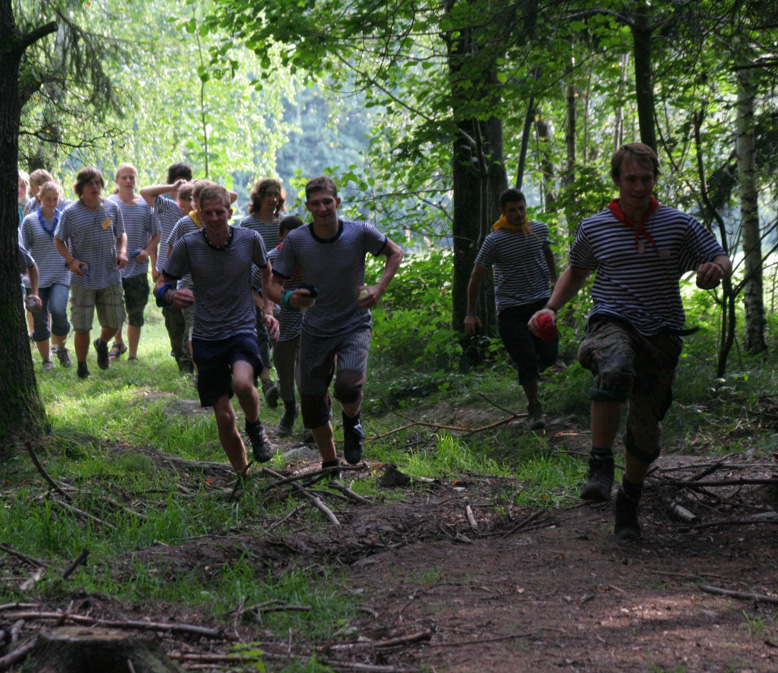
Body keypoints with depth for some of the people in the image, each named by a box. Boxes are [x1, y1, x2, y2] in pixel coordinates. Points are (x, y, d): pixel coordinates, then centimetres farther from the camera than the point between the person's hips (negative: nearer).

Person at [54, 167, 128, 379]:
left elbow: (121, 234, 17)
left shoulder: (112, 208, 4)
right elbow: (58, 240, 3)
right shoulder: (71, 212, -6)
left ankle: (102, 344, 41)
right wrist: (71, 260, -13)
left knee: (114, 322, 7)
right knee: (82, 327, -1)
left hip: (111, 276, 3)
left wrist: (122, 252, -3)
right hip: (83, 278, -3)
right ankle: (81, 367, 18)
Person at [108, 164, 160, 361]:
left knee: (136, 314, 5)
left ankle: (133, 355, 15)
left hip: (137, 268, 1)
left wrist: (147, 251, -5)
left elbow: (156, 235, 13)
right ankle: (118, 343, 24)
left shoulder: (145, 205, 7)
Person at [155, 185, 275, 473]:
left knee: (242, 383, -32)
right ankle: (242, 475, 21)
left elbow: (266, 270, 15)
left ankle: (255, 427, 0)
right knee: (224, 417, 1)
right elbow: (160, 286, -3)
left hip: (242, 328, -1)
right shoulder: (187, 245, -9)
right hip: (206, 336, 1)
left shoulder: (250, 239, -6)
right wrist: (172, 294, -26)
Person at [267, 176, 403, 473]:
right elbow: (272, 284, -4)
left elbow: (395, 253, 5)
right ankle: (330, 465, 30)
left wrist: (379, 288, -11)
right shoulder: (296, 240, -11)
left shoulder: (360, 233, -13)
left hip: (354, 326, -2)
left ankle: (352, 421, 9)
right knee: (312, 408, 4)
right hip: (315, 331, 2)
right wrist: (287, 299, -28)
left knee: (347, 386, -28)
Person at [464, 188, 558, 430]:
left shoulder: (539, 229, 6)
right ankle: (534, 408, 8)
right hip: (511, 308, -4)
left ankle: (530, 371, 32)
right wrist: (471, 314, -1)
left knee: (548, 357, -3)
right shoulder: (494, 240, -8)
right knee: (527, 362, -9)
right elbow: (476, 276, -2)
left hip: (541, 302, 4)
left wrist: (554, 281, 36)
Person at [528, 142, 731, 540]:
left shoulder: (679, 225, 3)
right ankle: (600, 464, -28)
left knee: (646, 431, 4)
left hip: (661, 334, 2)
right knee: (616, 370, -38)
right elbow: (576, 272, 22)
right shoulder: (594, 228, 5)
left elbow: (722, 260, 9)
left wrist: (715, 270, -15)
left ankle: (629, 501, 29)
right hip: (611, 323, -1)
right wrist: (550, 309, 9)